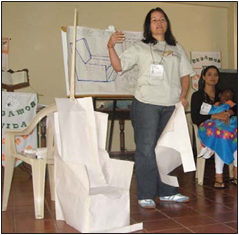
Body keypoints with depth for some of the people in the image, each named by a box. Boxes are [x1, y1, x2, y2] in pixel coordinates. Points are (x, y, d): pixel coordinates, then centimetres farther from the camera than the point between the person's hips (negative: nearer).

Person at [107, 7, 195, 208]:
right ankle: (146, 195, 6)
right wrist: (111, 46, -18)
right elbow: (119, 66, -3)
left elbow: (185, 74, 16)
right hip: (146, 104, -4)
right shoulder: (140, 48, 6)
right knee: (146, 149, -4)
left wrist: (183, 96, 1)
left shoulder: (177, 49, 17)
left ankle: (167, 192, 23)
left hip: (171, 106, 4)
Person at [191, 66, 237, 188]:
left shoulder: (221, 94, 21)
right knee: (220, 133, -37)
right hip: (206, 126, -3)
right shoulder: (197, 95, 8)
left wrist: (228, 112, -17)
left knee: (235, 131, -30)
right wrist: (215, 116, -15)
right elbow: (195, 118, -5)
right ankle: (218, 176, -35)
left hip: (223, 123, 4)